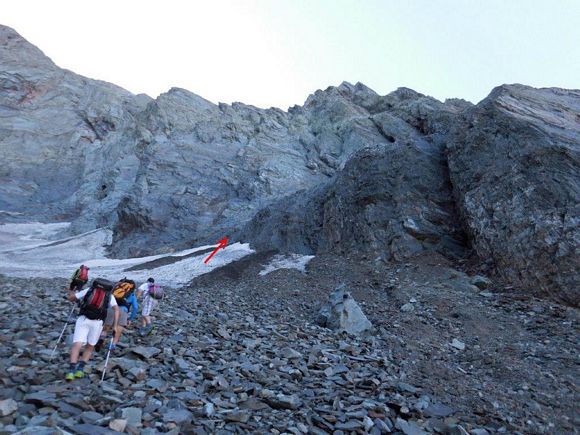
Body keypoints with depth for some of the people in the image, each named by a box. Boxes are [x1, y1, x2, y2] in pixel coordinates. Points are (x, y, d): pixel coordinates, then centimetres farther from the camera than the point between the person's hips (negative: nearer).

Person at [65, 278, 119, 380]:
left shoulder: (89, 290, 19)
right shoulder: (110, 296, 17)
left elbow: (71, 298, 20)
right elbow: (116, 309, 0)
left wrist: (71, 293, 43)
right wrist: (115, 325, -1)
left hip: (83, 319, 0)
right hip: (97, 322, 0)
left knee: (77, 345, -4)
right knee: (90, 347, 18)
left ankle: (71, 370, -19)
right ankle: (80, 369, 8)